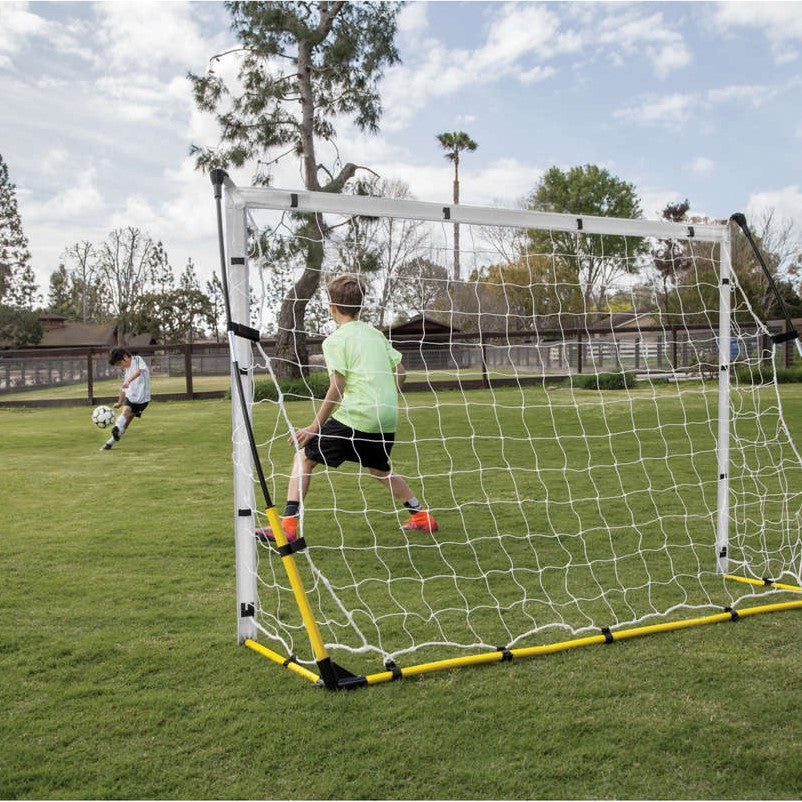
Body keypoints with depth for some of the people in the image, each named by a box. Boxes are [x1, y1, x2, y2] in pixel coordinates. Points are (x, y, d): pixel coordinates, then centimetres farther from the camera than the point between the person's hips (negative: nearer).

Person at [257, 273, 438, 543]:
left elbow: (337, 389, -12)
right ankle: (421, 516, 31)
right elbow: (400, 371, 16)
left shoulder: (335, 340, -5)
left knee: (304, 456, 5)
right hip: (387, 419, 7)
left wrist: (315, 427, -7)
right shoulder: (376, 334, 15)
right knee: (379, 469, 29)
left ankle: (289, 524, -5)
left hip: (354, 417, -7)